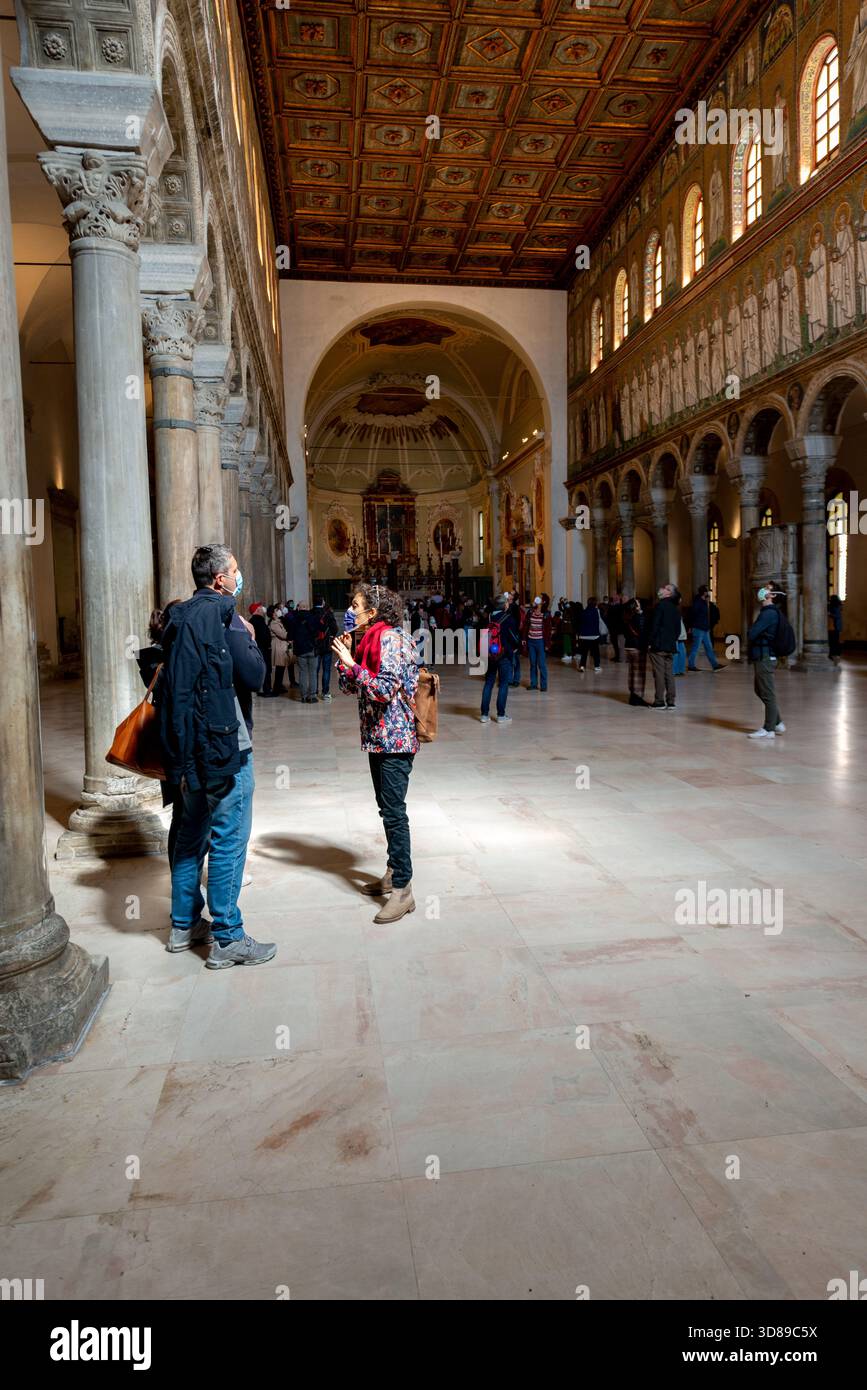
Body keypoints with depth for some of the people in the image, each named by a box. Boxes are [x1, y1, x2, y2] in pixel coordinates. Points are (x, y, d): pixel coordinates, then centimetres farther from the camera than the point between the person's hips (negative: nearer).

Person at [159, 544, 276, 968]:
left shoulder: (180, 616, 12)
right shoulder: (223, 615, -14)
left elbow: (176, 680, 16)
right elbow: (254, 675, -16)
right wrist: (251, 639, -2)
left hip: (190, 745, 9)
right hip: (224, 743, -9)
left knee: (192, 834, 17)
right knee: (229, 840, -2)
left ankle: (184, 925, 29)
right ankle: (228, 940, 5)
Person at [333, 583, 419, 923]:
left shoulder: (390, 639, -14)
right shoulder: (369, 640, 14)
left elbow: (385, 689, -24)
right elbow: (350, 688, 17)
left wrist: (352, 664, -19)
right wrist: (343, 659, 4)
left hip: (394, 738, -10)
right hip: (377, 736, 10)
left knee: (393, 811, -8)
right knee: (387, 808, 16)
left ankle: (403, 890, -2)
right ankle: (393, 874, 28)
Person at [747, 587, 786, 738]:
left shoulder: (769, 613, -17)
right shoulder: (768, 611, 14)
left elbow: (752, 634, -20)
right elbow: (754, 633, 17)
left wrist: (750, 639, 1)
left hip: (764, 658, -10)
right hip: (762, 656, 10)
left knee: (767, 694, -3)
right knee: (760, 690, 18)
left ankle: (769, 729, 4)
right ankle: (777, 723, 26)